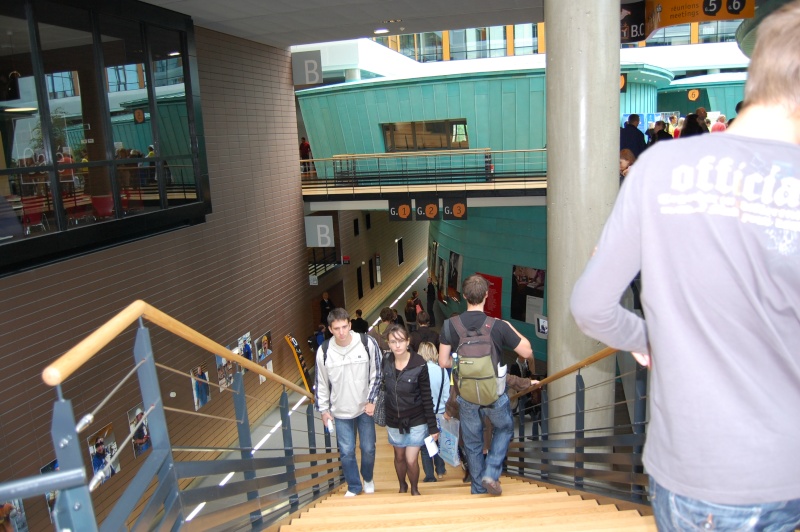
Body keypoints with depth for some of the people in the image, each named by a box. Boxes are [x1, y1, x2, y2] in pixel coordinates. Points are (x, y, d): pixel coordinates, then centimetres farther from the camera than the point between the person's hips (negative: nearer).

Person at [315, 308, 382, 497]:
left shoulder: (367, 343, -15)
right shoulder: (324, 351, -10)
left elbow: (376, 375, -4)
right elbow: (321, 383, 1)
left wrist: (371, 400, -7)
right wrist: (324, 410, 4)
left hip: (365, 408, 0)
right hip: (340, 411, 1)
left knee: (368, 449, 11)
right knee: (346, 452, 7)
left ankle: (368, 479, 40)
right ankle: (354, 486, 30)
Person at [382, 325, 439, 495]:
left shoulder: (419, 365, -19)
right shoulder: (386, 363, -10)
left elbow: (427, 397, -13)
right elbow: (385, 392, 4)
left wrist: (433, 426, -11)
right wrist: (384, 418, 10)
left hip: (416, 421, -3)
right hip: (394, 421, 3)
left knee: (411, 460, -2)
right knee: (399, 457, 18)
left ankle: (414, 489, 29)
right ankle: (402, 486, 45)